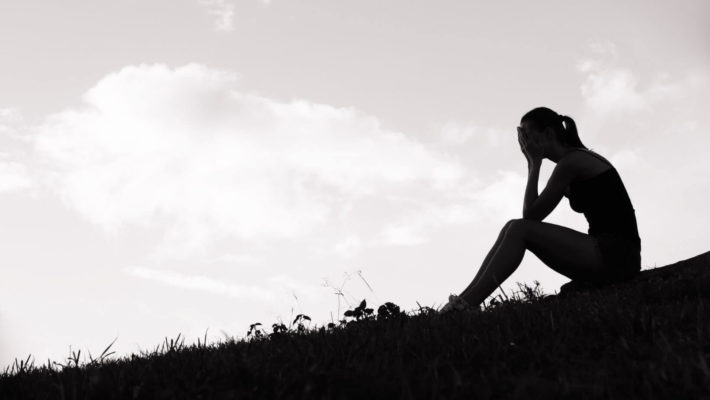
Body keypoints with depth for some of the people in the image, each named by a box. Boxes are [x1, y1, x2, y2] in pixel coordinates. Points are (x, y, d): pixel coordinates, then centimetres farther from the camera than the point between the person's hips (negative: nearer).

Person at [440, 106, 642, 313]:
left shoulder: (571, 161, -10)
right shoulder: (580, 158, 19)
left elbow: (530, 214, -10)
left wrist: (534, 163, -4)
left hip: (617, 256, -9)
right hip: (611, 257, 9)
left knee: (519, 229, -15)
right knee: (513, 229, 1)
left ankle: (466, 305, -19)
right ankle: (464, 300, -5)